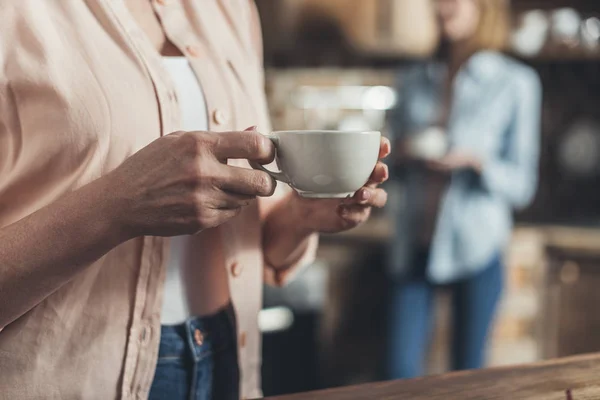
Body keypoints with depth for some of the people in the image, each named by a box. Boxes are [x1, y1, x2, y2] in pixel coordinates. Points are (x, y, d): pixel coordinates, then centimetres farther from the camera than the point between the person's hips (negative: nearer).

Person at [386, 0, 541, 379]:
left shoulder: (515, 83, 0)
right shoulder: (414, 80, 10)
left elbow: (522, 184, -1)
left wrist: (476, 160, -18)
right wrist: (405, 156, -3)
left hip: (476, 244, -3)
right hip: (415, 241, 3)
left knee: (467, 372, 5)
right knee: (401, 371, -1)